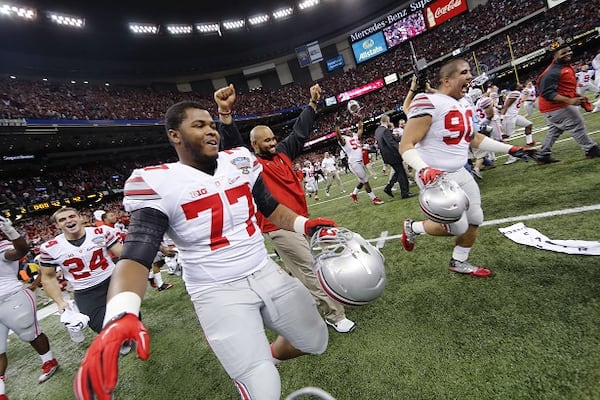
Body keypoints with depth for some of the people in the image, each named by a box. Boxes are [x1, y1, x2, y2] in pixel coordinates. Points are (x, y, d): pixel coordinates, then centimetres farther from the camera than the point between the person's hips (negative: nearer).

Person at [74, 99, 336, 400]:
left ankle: (269, 355, 45)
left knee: (317, 342, 17)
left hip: (266, 273, 6)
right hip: (217, 292, -5)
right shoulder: (157, 184, -12)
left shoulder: (240, 161, 2)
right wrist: (120, 316, -38)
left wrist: (304, 225, -6)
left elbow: (270, 207, 12)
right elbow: (135, 257, -20)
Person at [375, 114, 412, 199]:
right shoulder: (385, 131, -21)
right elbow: (391, 143, -27)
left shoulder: (377, 130, 8)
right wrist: (401, 151, -25)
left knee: (398, 172, 21)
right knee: (401, 173, 2)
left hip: (387, 156, 9)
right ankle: (404, 193, 10)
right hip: (393, 155, -9)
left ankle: (388, 188, 19)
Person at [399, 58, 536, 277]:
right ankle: (412, 227, 23)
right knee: (458, 227, -1)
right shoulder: (428, 103, -19)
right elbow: (406, 146, -23)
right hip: (435, 177, -9)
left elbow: (475, 138, 23)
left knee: (474, 220, 15)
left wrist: (511, 149, 22)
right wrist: (424, 169, -38)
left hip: (460, 174, 9)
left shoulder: (463, 106, 10)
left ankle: (459, 263, 36)